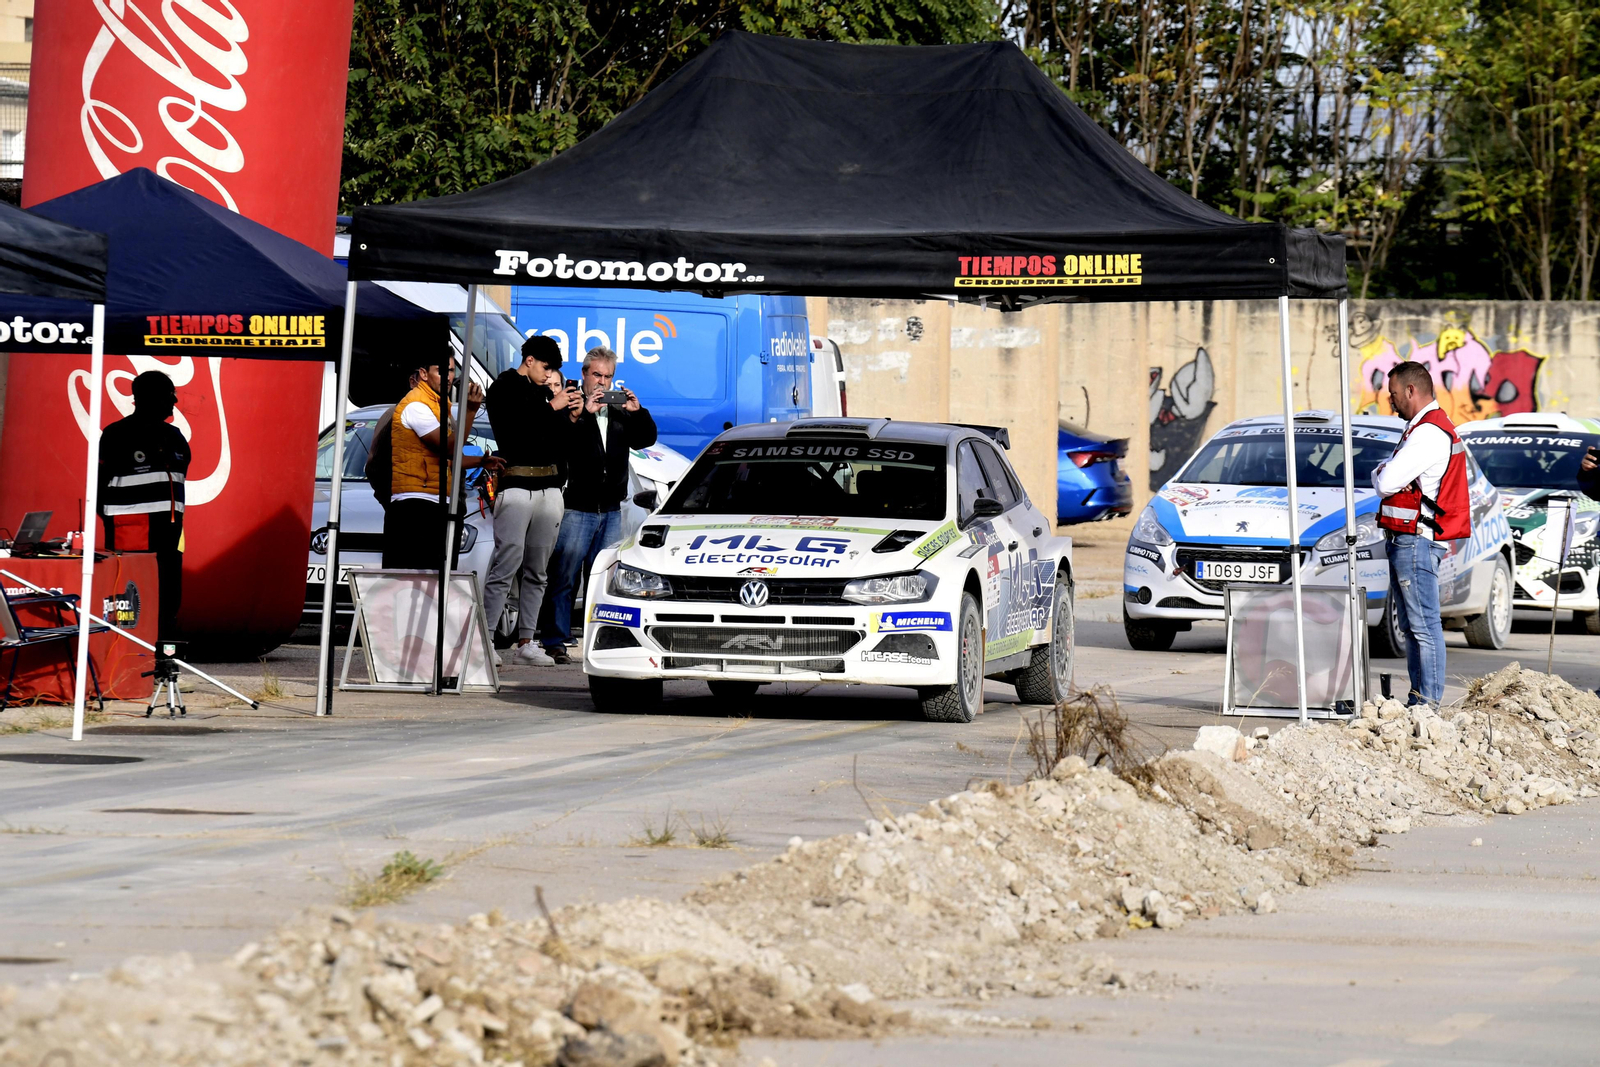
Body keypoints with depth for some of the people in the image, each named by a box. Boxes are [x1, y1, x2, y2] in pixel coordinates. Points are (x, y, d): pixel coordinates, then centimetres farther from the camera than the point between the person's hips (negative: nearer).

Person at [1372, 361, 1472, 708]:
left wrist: (1379, 472, 0)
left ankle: (1429, 701, -11)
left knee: (1424, 625, -10)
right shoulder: (1423, 429, 20)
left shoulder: (1430, 433, -15)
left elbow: (1386, 483, -22)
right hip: (1405, 540, 11)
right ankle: (1418, 696, 17)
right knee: (1410, 625, 13)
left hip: (1417, 540, -11)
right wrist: (1386, 474, -4)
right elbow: (1387, 480, 19)